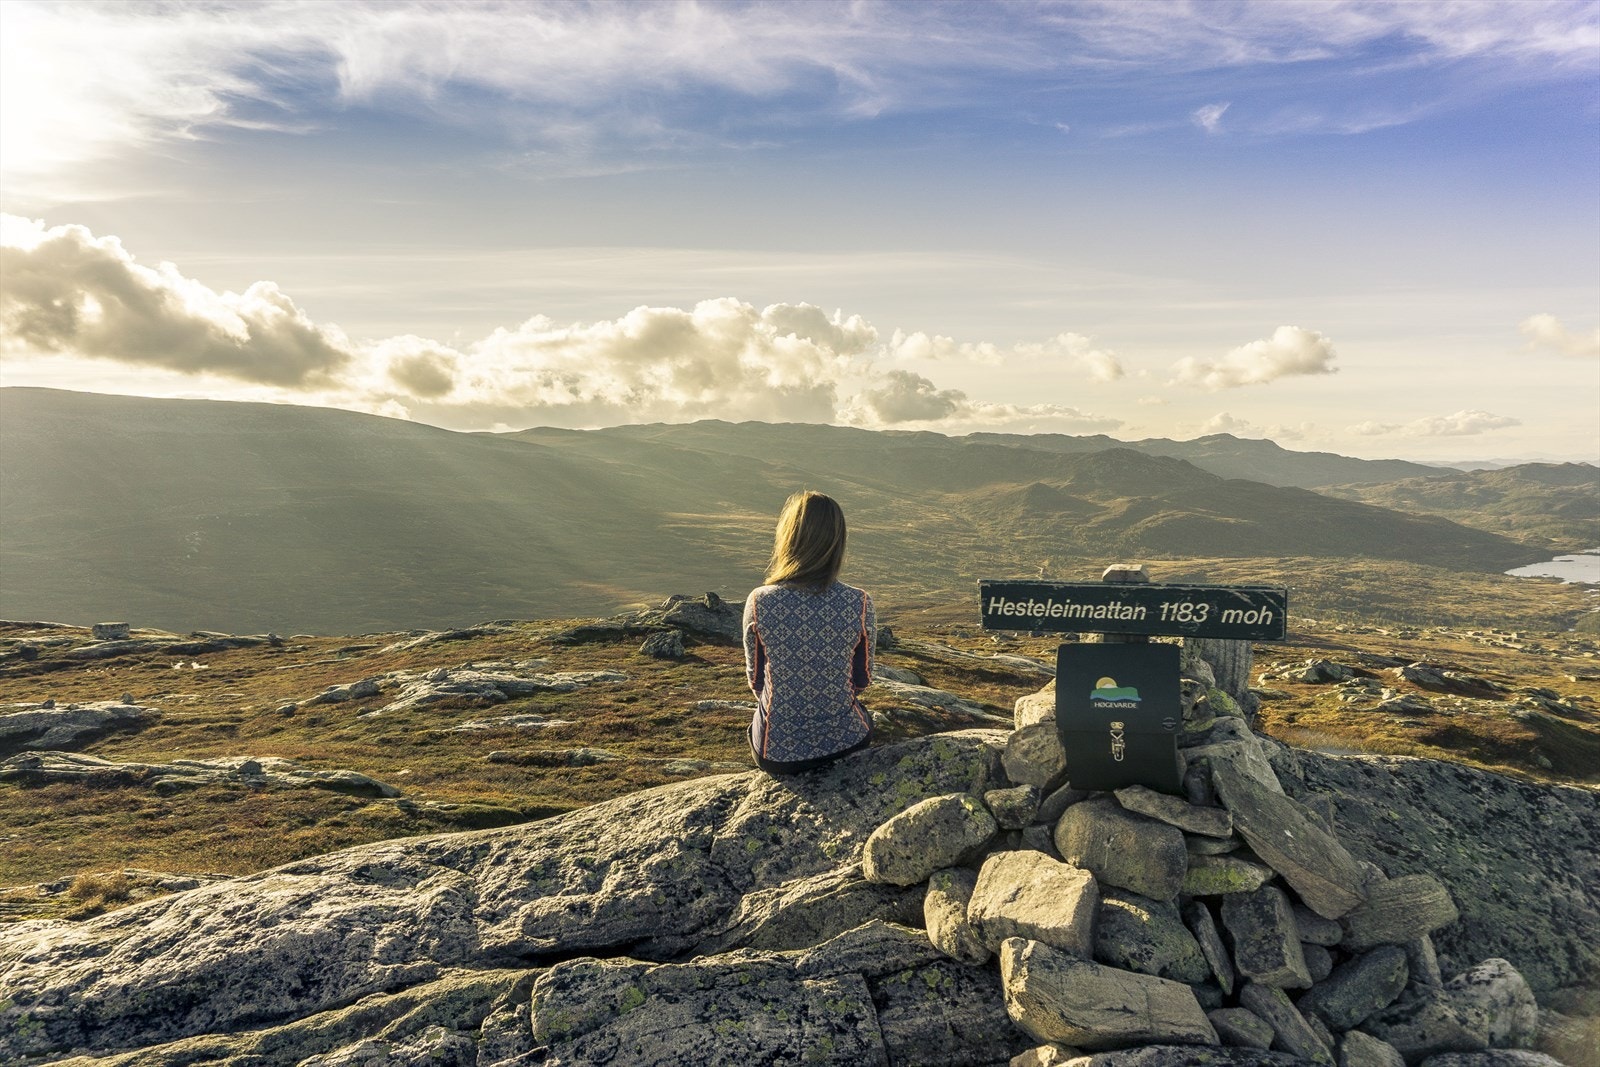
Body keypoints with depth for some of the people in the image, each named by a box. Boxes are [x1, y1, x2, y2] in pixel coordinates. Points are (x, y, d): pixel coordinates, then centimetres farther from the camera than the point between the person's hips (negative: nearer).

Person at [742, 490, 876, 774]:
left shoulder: (759, 602, -17)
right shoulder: (859, 603, -17)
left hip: (776, 752, 0)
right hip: (844, 744, 0)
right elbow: (862, 680, -2)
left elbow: (755, 679, -2)